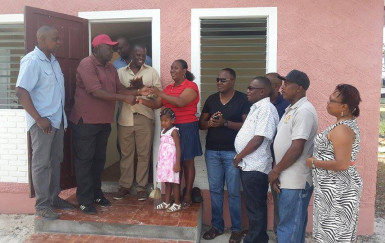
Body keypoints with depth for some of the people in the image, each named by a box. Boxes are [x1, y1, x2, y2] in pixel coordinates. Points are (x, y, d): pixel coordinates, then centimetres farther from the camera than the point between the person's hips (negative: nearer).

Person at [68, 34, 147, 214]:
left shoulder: (110, 68, 12)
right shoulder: (87, 64, -14)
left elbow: (120, 89, 11)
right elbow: (96, 92, -23)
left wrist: (138, 92, -5)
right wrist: (124, 98, -23)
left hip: (104, 122, 8)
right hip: (86, 121, -8)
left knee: (99, 159, 15)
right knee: (84, 160, 1)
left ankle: (96, 193, 28)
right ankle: (85, 200, 9)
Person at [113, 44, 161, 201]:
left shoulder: (152, 72, 8)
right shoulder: (120, 72, 10)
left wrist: (142, 86, -14)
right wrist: (131, 87, -15)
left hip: (145, 117, -1)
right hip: (125, 118, 1)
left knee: (144, 154, 3)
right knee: (126, 153, 7)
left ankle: (141, 187, 13)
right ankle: (124, 186, 18)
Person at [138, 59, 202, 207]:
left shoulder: (191, 86, -6)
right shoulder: (168, 88, 14)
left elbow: (180, 102, -23)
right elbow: (157, 104, 7)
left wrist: (160, 93, -23)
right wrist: (143, 101, -12)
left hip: (187, 128, -6)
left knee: (187, 162, 2)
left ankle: (187, 196, 10)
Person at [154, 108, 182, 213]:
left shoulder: (173, 131, -12)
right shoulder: (163, 131, 12)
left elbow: (178, 148, -16)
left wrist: (177, 163, -21)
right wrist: (159, 161, 20)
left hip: (171, 161, -7)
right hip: (164, 161, 7)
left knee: (174, 182, -1)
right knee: (167, 182, 13)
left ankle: (177, 204, 7)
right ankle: (166, 202, 20)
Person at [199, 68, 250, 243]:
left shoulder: (242, 99, -3)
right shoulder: (211, 99, 10)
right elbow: (201, 123, 11)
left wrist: (225, 123, -20)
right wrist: (210, 123, -12)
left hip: (233, 152, -4)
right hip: (212, 151, 4)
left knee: (234, 192, 1)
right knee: (215, 190, 9)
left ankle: (236, 229, 14)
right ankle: (217, 226, 22)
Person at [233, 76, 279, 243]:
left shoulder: (266, 109, -15)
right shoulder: (256, 107, 15)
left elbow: (258, 139, -21)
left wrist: (238, 157, -11)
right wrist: (241, 159, 10)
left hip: (255, 167, -9)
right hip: (248, 165, 9)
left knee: (256, 208, 3)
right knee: (252, 206, 18)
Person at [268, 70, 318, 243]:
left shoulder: (304, 111, -16)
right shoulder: (291, 109, 14)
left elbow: (297, 149, -21)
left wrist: (275, 171, -11)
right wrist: (276, 172, 8)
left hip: (295, 181, -9)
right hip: (287, 179, 9)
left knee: (289, 227, 0)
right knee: (293, 225, 18)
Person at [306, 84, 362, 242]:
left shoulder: (341, 129, -23)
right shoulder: (348, 123, 9)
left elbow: (342, 164, -29)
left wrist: (314, 162, -17)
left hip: (336, 190, -10)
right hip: (338, 187, 10)